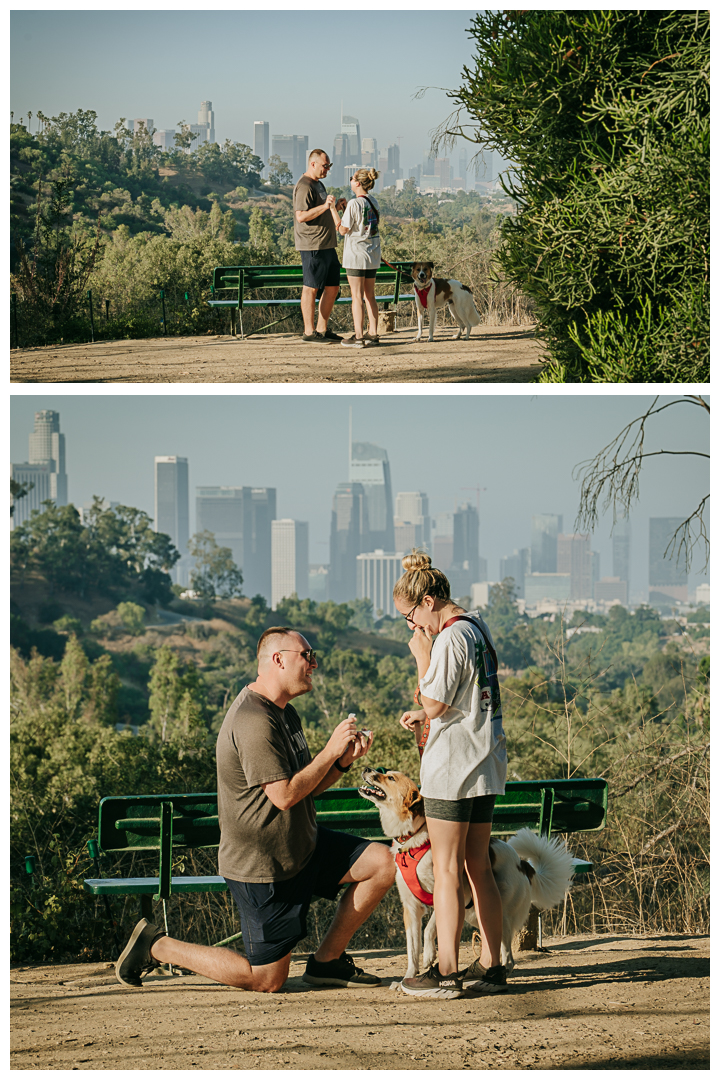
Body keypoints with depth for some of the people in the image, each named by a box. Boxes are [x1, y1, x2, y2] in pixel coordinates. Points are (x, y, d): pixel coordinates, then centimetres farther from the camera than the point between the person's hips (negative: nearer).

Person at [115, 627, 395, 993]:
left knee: (384, 862, -2)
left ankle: (326, 962, 8)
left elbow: (307, 785, 14)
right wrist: (331, 750, -18)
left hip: (302, 847, 10)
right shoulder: (254, 721, -22)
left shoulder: (284, 714, 13)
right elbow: (285, 795, -26)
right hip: (261, 864, -10)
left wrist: (343, 760, -3)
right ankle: (156, 946, 8)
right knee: (267, 979, -5)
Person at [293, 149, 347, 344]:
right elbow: (301, 216, -21)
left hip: (327, 245, 10)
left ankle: (322, 329, 18)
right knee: (311, 288, -5)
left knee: (332, 287, 11)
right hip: (312, 245, -10)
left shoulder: (318, 184, 20)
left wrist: (335, 207, 12)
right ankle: (309, 332, -2)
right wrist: (325, 206, -26)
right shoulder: (304, 187, -12)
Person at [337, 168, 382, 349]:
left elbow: (343, 230, -13)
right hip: (373, 254, 7)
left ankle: (358, 337, -3)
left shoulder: (354, 204, -15)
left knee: (357, 297, -3)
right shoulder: (373, 203, 7)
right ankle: (373, 334, 14)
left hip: (356, 254, -7)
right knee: (370, 296, 13)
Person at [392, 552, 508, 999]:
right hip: (486, 762, 9)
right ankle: (491, 966, 12)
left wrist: (423, 656, -7)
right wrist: (427, 715, 16)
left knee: (447, 870, -6)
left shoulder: (450, 638, -16)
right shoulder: (478, 627, 13)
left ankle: (447, 971, -7)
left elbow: (435, 702, -15)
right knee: (479, 867, 11)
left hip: (453, 767, -9)